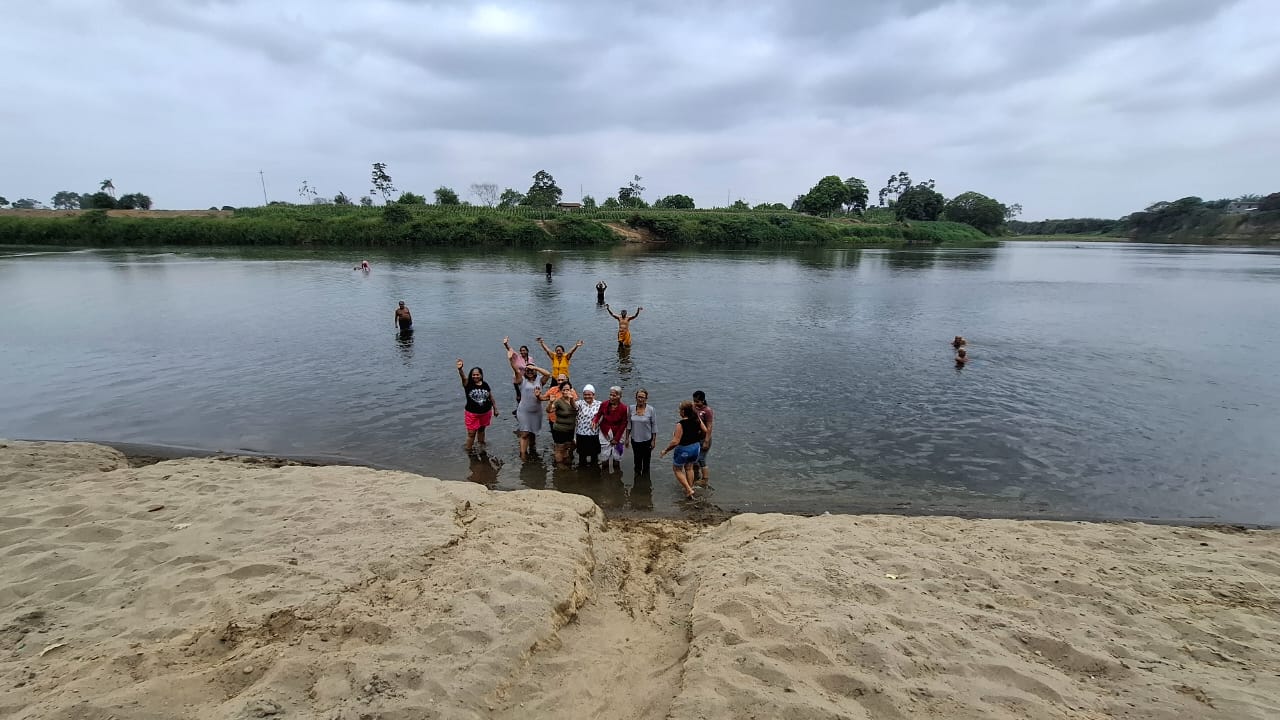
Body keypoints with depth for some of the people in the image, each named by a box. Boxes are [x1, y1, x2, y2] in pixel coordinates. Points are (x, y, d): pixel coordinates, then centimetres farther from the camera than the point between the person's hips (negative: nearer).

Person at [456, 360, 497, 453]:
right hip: (472, 414, -3)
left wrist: (495, 408, 14)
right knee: (471, 433, 0)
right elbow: (463, 377, -31)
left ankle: (482, 446, 38)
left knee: (481, 430, 21)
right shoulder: (468, 384, -9)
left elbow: (491, 397, 11)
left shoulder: (485, 385, 0)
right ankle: (468, 451, 13)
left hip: (485, 413, 3)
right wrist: (460, 369, -52)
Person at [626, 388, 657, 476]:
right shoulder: (632, 409, -5)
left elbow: (654, 426, -7)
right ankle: (637, 474, 40)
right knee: (637, 459, 18)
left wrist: (653, 440, -7)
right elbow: (629, 424, 4)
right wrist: (627, 438, 5)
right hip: (635, 439, 2)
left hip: (647, 440, -2)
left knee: (646, 460, 13)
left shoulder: (651, 410, -12)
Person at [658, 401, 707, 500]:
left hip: (684, 449, -6)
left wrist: (666, 451, -14)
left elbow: (675, 442, -27)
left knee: (677, 469, 17)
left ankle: (689, 490, 9)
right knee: (689, 468, 26)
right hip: (696, 447, 6)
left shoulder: (681, 424, -26)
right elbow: (705, 431, 6)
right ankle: (690, 489, 33)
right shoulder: (697, 420, -8)